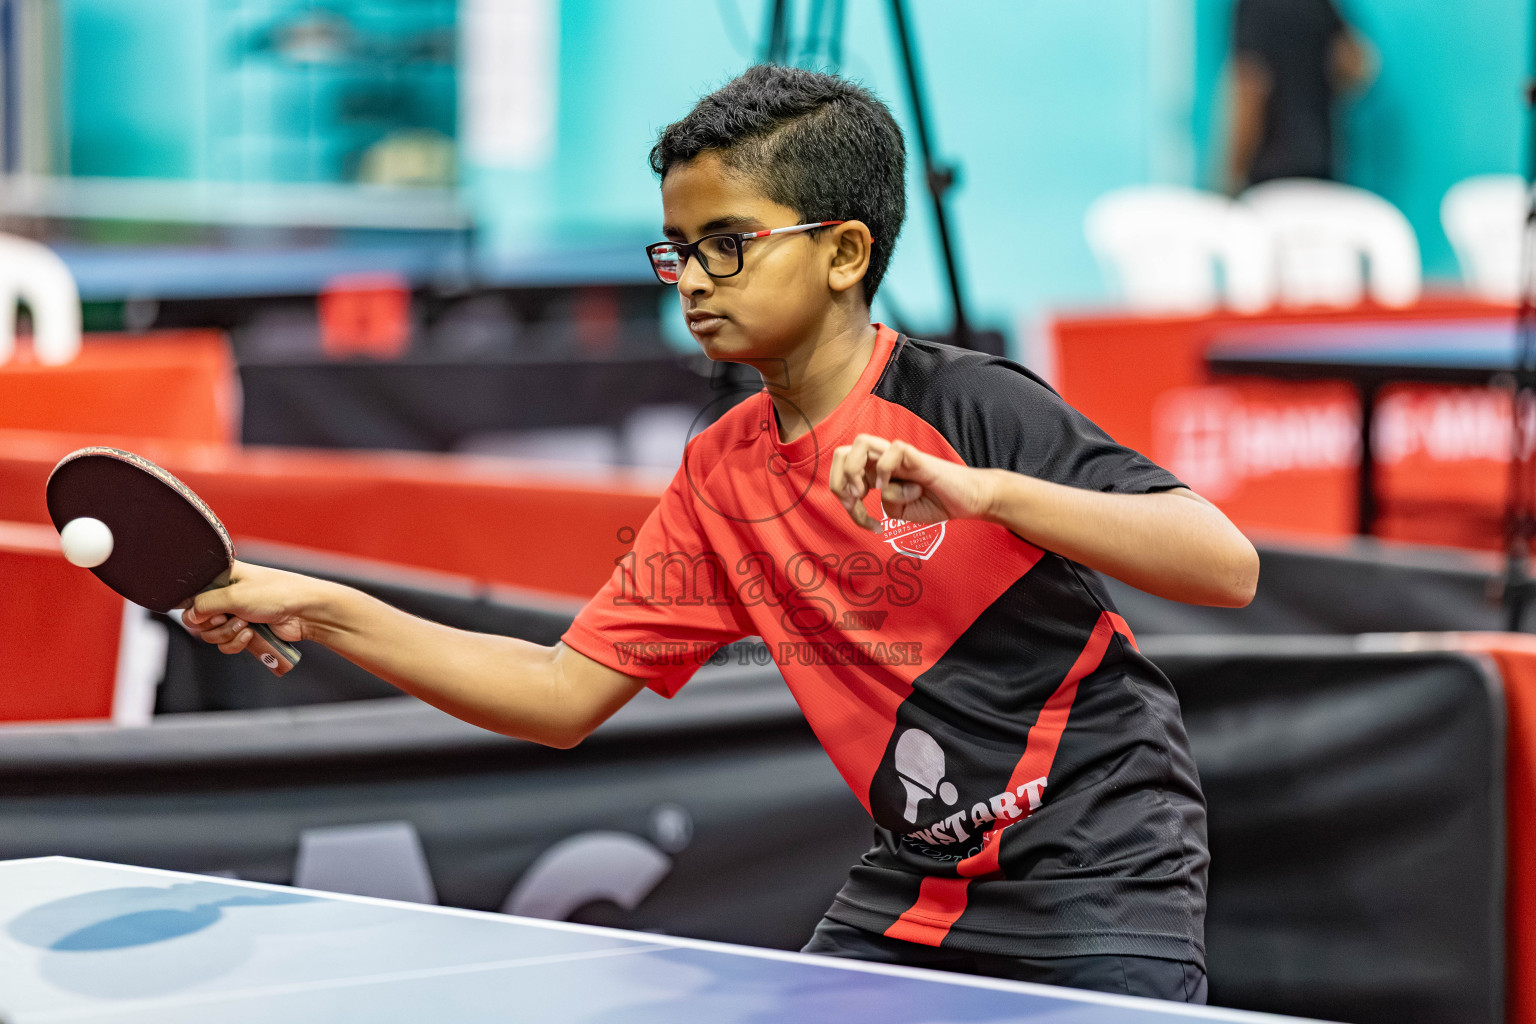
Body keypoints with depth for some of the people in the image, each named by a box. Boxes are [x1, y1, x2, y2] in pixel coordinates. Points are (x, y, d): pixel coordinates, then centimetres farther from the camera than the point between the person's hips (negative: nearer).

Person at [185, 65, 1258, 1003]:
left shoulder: (974, 406, -15)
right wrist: (322, 610, -1)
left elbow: (1228, 567, -24)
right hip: (915, 890, 6)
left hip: (1099, 889, -6)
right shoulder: (721, 476, 5)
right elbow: (563, 695, 7)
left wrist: (980, 492, -35)